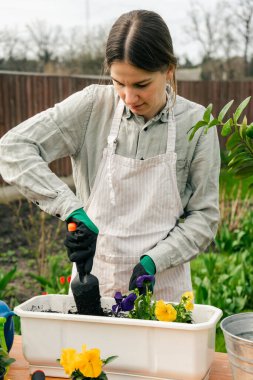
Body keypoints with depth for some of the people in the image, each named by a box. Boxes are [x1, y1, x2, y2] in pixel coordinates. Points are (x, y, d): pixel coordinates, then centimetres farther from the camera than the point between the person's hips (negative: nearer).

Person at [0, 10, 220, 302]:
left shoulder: (195, 123, -9)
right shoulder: (94, 106, -11)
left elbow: (204, 215, -4)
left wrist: (153, 261, -17)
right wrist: (73, 211, -25)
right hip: (93, 279, 1)